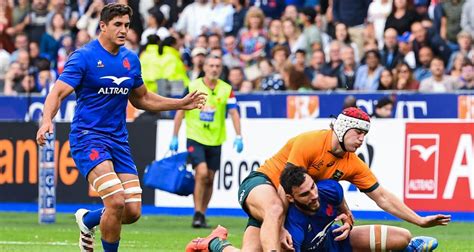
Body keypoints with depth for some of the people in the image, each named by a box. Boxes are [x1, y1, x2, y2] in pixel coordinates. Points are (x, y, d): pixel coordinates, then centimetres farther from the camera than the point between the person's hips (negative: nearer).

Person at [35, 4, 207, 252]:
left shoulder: (131, 59, 10)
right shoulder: (83, 57, -9)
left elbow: (140, 99, 24)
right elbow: (57, 93, -17)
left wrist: (182, 103, 18)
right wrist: (47, 120, -37)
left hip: (119, 140, 6)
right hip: (88, 137, -6)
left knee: (132, 211, -1)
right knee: (116, 202, -23)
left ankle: (88, 219, 29)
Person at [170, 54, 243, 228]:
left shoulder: (226, 89, 0)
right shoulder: (192, 87, -4)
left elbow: (233, 113, -3)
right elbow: (180, 112, 2)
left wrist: (238, 137, -15)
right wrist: (174, 137, 1)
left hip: (215, 140, 3)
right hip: (195, 138, -3)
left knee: (209, 179, 7)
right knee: (202, 173, -18)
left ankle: (202, 214, 20)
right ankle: (197, 214, -10)